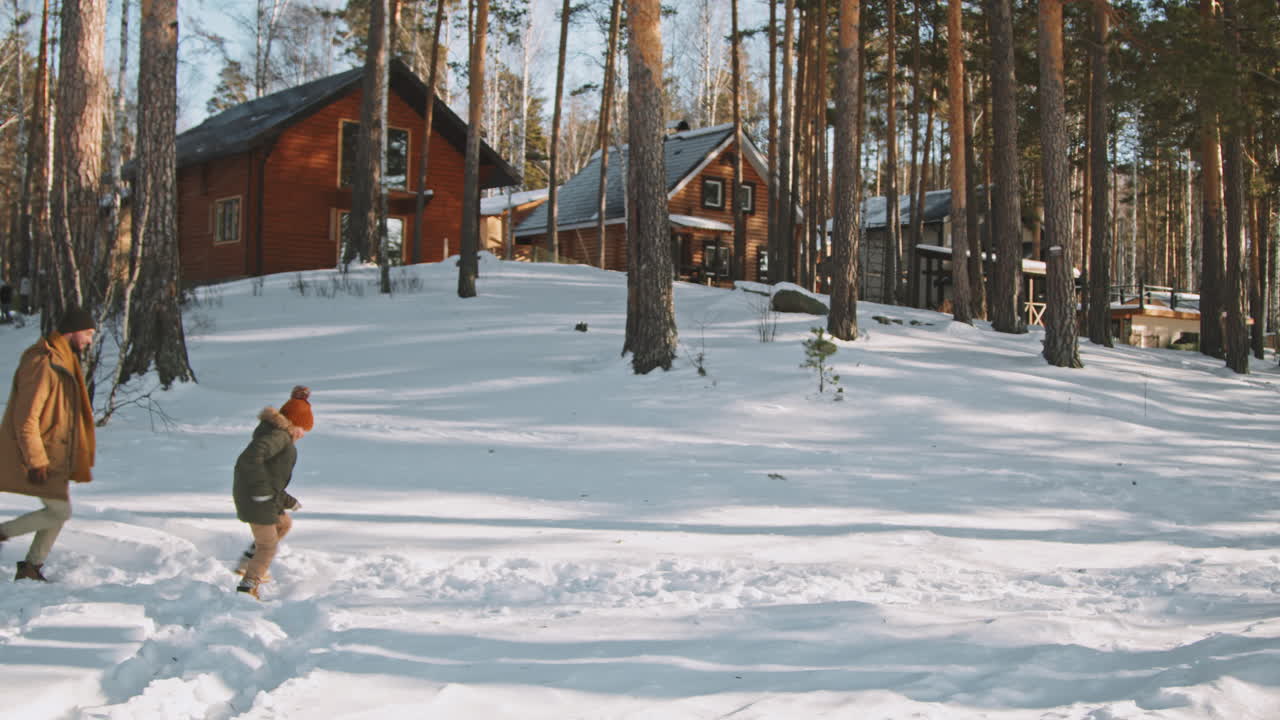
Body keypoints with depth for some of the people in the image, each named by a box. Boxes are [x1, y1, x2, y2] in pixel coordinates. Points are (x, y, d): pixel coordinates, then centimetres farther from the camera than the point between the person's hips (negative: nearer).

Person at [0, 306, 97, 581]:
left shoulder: (63, 362, 13)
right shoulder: (42, 363, -19)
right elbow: (26, 418, -22)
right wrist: (36, 460, -23)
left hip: (54, 455, 10)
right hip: (37, 456, -10)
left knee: (59, 511, 12)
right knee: (60, 511, -9)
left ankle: (32, 568, 20)